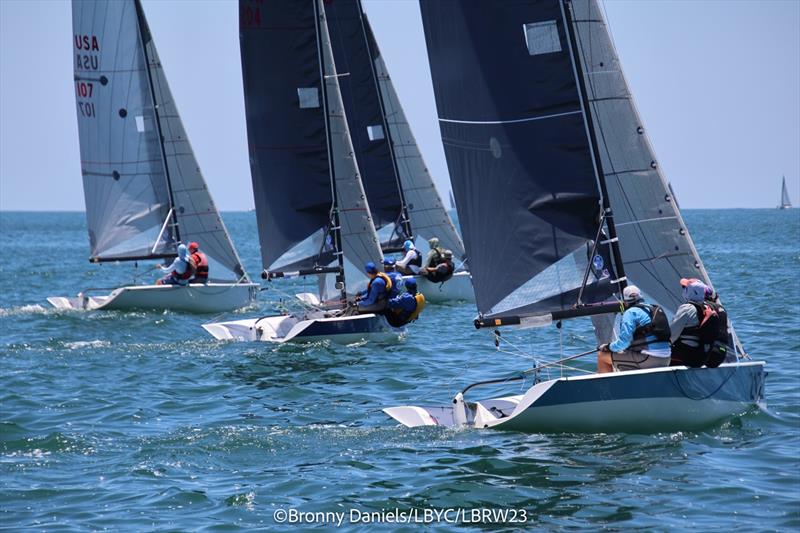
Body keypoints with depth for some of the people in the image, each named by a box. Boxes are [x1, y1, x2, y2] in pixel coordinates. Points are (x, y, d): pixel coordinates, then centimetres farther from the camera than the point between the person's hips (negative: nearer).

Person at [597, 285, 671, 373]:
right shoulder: (654, 310, 19)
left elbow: (624, 342, -11)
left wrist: (608, 347, 8)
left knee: (602, 356, 3)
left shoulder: (631, 312, -5)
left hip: (647, 359, -8)